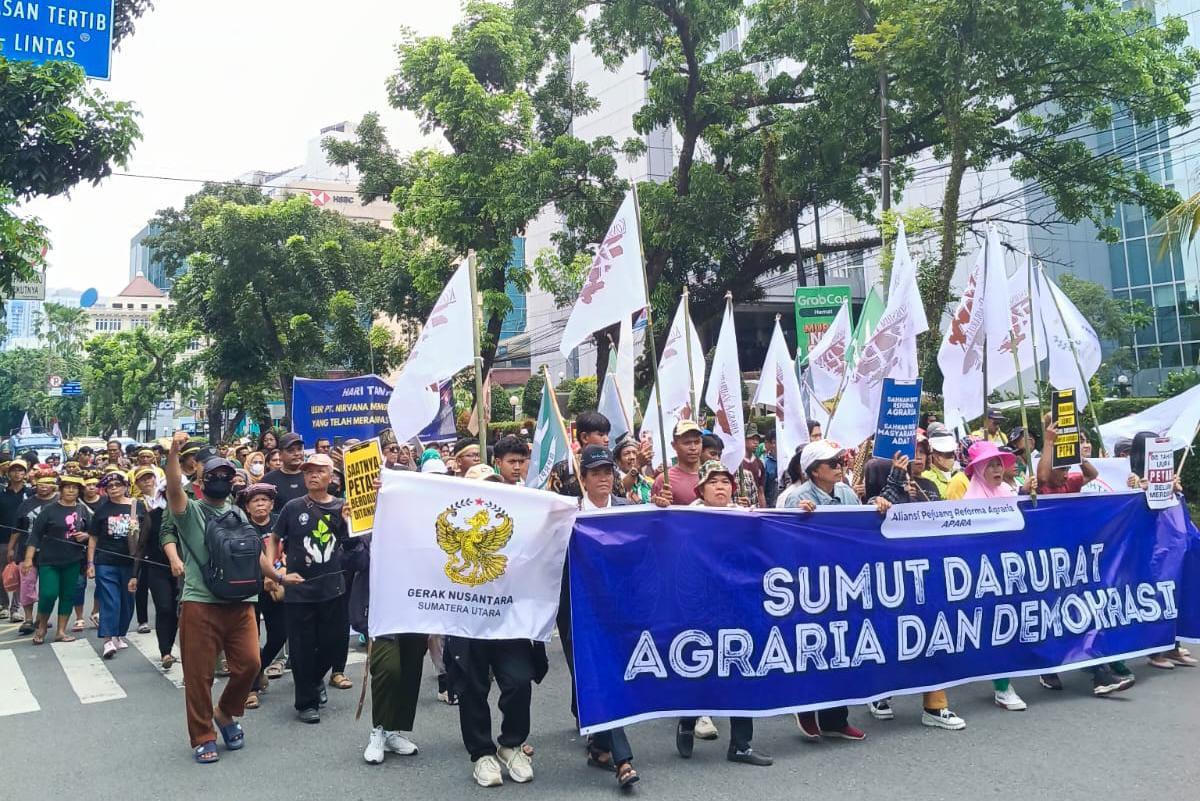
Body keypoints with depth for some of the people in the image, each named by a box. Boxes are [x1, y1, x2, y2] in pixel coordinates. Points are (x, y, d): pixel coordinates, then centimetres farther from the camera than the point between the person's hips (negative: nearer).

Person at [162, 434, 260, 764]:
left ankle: (225, 713, 26)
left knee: (249, 663, -1)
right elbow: (173, 489, -20)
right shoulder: (190, 511, 1)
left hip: (240, 602, 4)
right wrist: (174, 452, -33)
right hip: (200, 603, -4)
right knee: (198, 674, 2)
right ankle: (203, 738, 17)